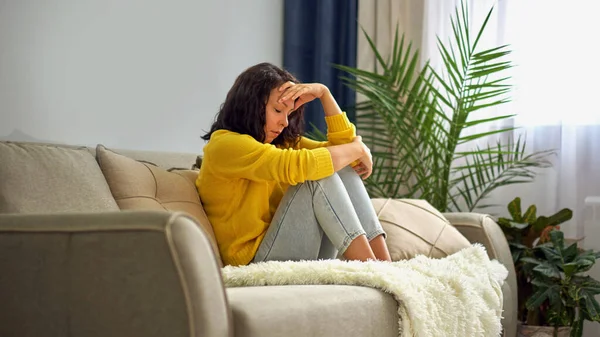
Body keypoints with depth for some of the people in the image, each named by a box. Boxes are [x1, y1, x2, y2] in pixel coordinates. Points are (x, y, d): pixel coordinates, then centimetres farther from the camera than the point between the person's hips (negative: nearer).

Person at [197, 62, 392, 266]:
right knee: (319, 177, -20)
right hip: (257, 263, -8)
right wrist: (357, 149, -10)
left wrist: (324, 93, 2)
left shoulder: (282, 142, 16)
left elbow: (345, 148, 10)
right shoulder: (225, 145, -11)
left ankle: (385, 265, -17)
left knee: (346, 171, -5)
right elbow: (299, 165, -24)